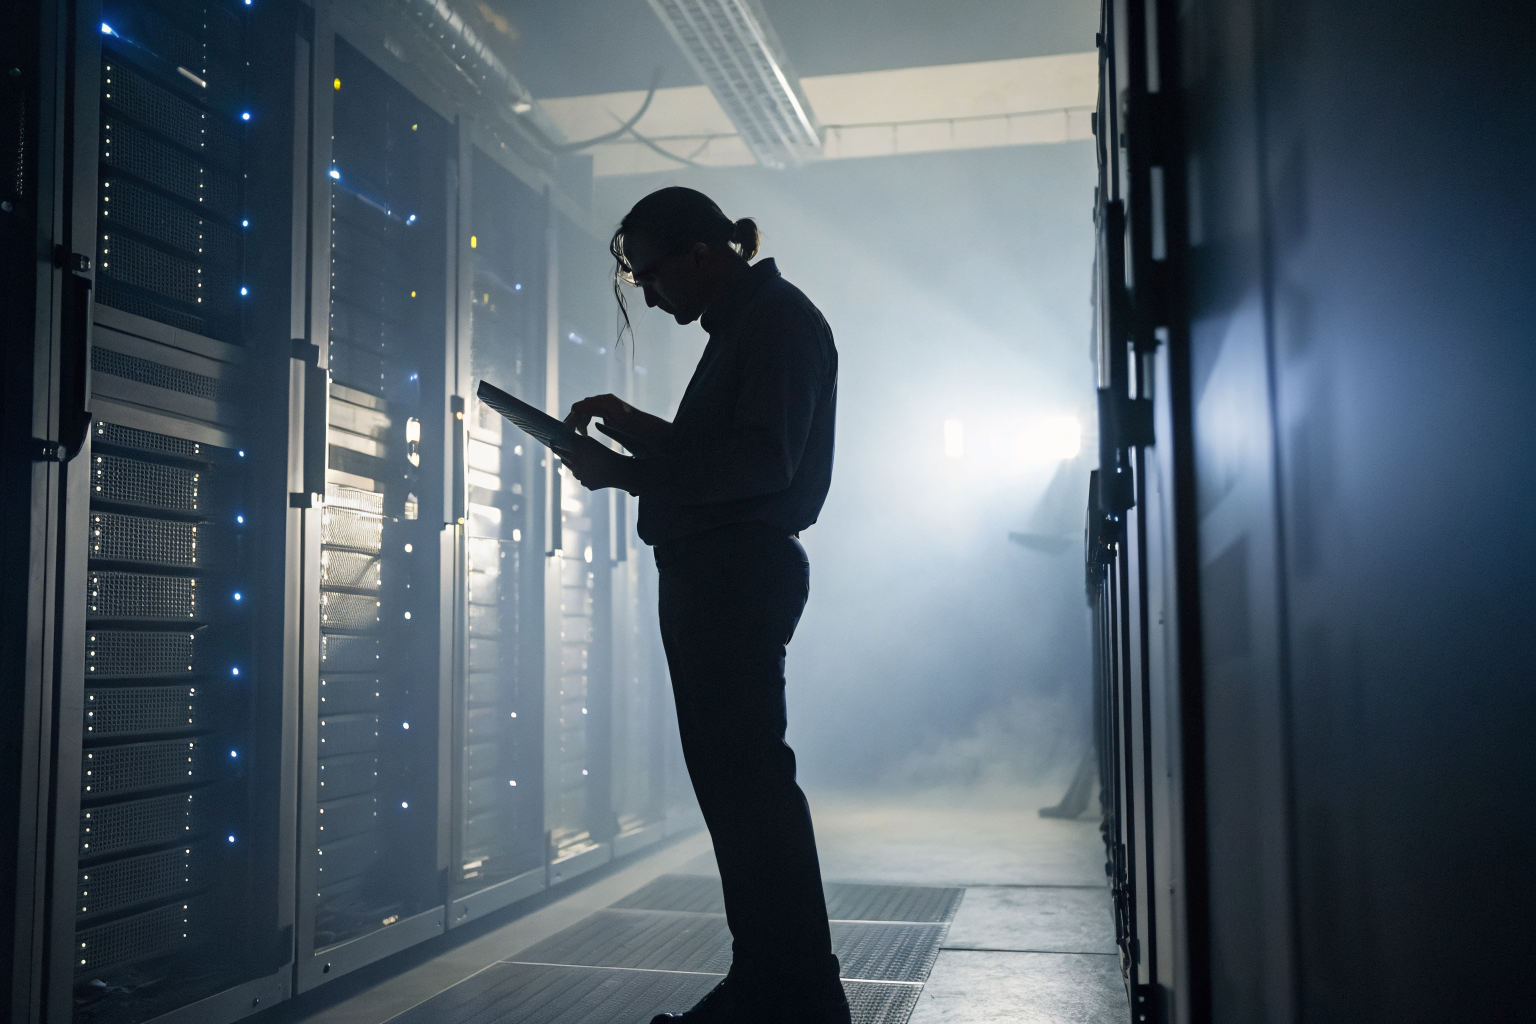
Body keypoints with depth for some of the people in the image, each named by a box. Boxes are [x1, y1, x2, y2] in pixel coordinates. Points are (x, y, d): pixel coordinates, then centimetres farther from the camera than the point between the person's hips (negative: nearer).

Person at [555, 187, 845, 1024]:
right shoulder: (741, 325, 22)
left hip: (740, 572, -10)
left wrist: (623, 470, -19)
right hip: (712, 574, 10)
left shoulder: (780, 318, -8)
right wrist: (637, 428, 11)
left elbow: (762, 462, -20)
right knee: (730, 774, 10)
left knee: (745, 775, -10)